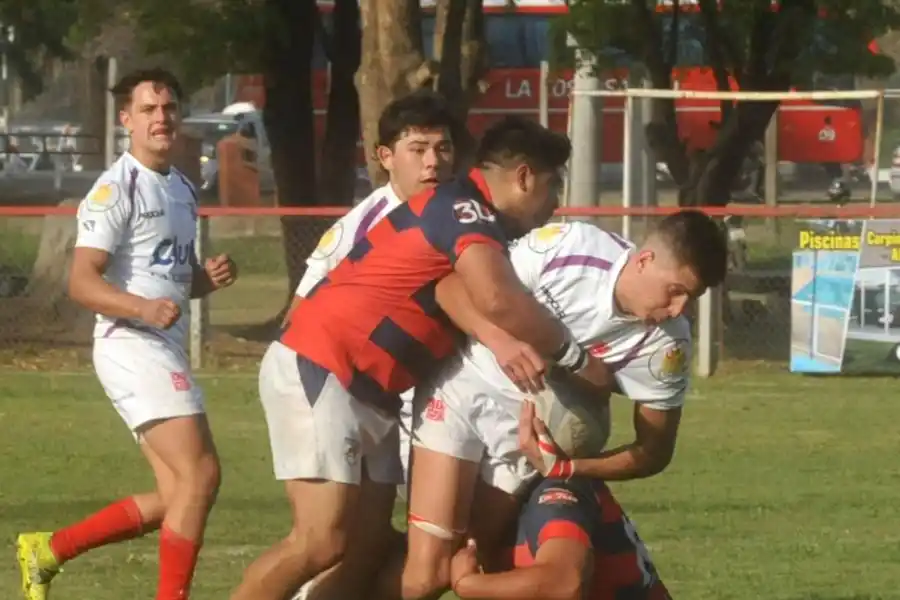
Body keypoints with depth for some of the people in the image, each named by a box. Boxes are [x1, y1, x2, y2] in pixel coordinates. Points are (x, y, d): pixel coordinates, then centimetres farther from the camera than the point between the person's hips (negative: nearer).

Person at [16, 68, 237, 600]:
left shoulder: (182, 189, 17)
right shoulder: (116, 190, -11)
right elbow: (82, 282, -18)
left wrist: (209, 277, 5)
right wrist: (145, 309, -34)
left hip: (165, 351, 9)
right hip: (133, 349, -9)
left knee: (178, 495, 8)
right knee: (200, 474, -16)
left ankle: (48, 550, 16)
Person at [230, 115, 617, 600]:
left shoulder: (464, 213, 18)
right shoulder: (464, 207, -14)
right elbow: (499, 299, -29)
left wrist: (497, 338, -15)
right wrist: (578, 361, -17)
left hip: (367, 391, 11)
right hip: (316, 370, -11)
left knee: (366, 553, 5)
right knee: (322, 544, -17)